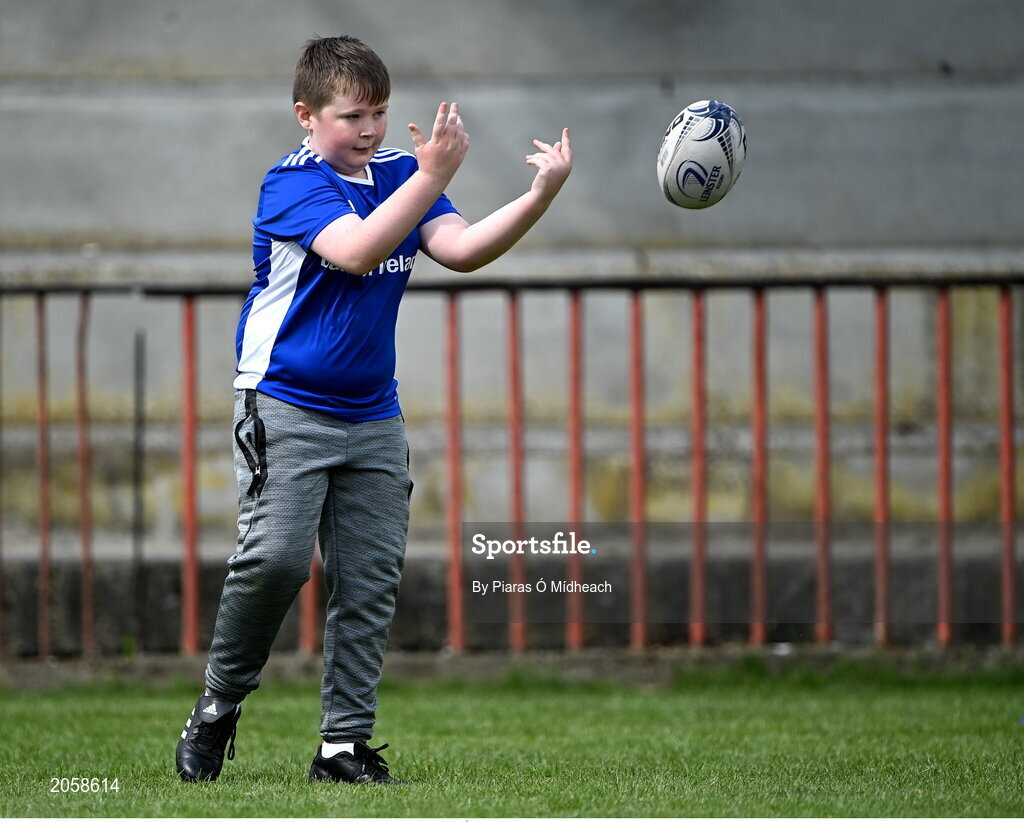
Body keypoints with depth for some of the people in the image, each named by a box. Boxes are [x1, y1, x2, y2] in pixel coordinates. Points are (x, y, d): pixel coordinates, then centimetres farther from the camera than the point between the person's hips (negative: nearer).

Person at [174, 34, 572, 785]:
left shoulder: (398, 172, 7)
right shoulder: (292, 184, -11)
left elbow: (460, 249, -5)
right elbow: (357, 251, -27)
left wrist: (541, 195, -19)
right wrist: (434, 176, -34)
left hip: (373, 417, 6)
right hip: (285, 408, -6)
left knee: (370, 578, 0)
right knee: (277, 556, -19)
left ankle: (345, 743, 5)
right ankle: (220, 707, 1)